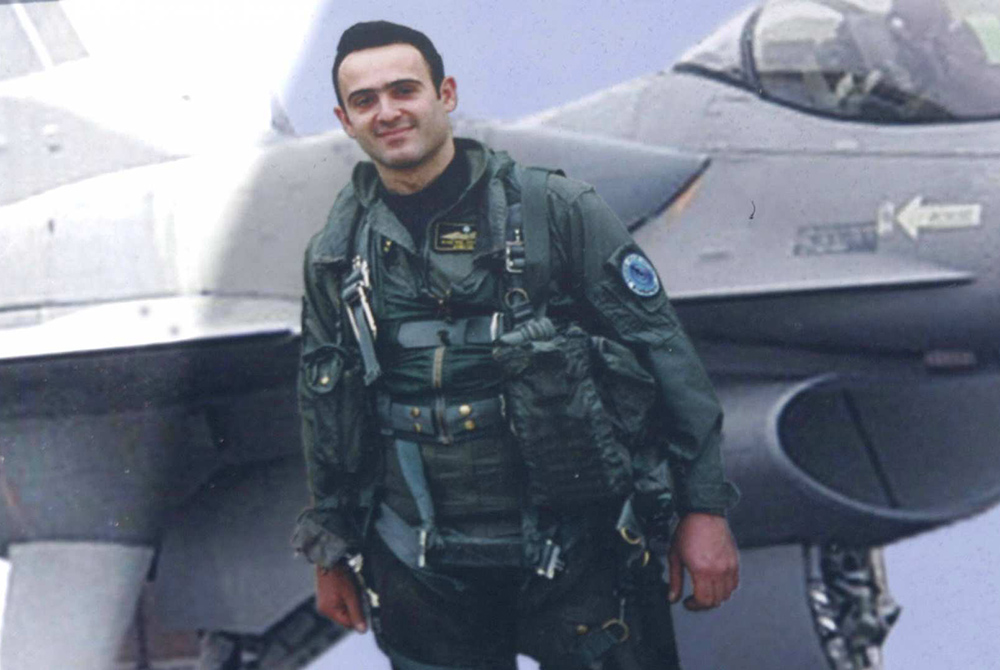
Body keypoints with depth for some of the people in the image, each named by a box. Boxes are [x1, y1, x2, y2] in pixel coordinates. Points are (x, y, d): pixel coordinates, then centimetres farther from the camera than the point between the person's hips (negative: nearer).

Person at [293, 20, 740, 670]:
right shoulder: (336, 256, 6)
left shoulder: (557, 212, -6)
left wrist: (704, 508, -6)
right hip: (423, 579, 3)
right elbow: (324, 408, 17)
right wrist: (334, 551, 19)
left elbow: (664, 354, -4)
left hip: (577, 560, -3)